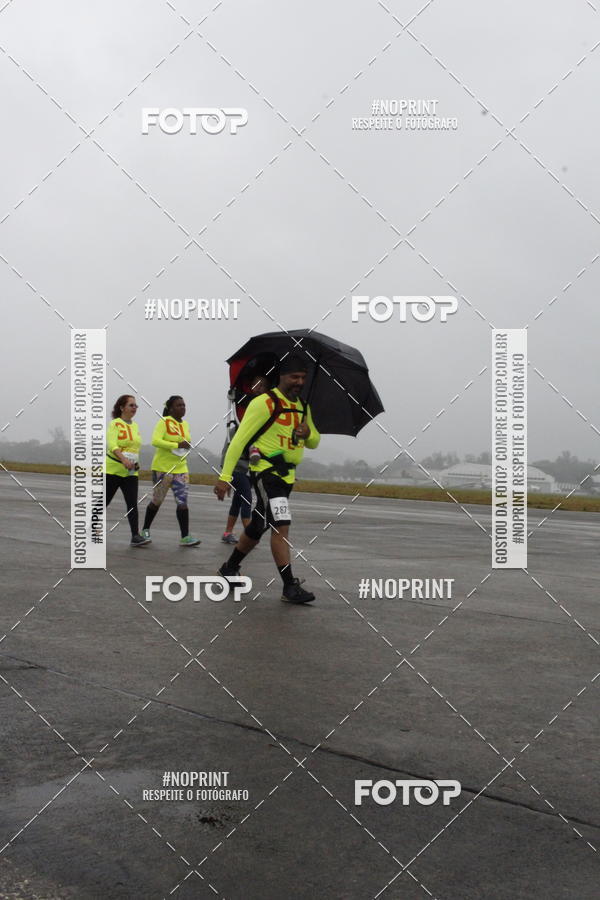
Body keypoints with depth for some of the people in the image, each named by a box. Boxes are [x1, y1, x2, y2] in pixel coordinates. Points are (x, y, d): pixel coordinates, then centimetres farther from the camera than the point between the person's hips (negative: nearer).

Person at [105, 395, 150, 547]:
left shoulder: (135, 426, 11)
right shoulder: (115, 424, -9)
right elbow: (112, 445, -23)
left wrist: (135, 462, 7)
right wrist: (124, 459, -37)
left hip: (130, 472, 5)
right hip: (112, 470, -5)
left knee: (132, 503, -6)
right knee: (104, 501, 6)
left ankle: (135, 536, -11)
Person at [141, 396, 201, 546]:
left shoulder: (185, 424, 11)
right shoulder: (164, 422, -10)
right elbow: (155, 441, -24)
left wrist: (187, 446, 7)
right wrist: (177, 445, -29)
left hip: (181, 469, 5)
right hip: (162, 468, -5)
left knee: (182, 502, -5)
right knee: (157, 501, 7)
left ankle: (185, 537, -6)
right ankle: (145, 530, 27)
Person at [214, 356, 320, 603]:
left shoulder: (303, 407, 13)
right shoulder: (265, 403, -11)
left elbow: (314, 442, 20)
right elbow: (239, 440, -13)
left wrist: (308, 433, -6)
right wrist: (225, 476, -19)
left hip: (286, 475, 8)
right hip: (266, 471, -8)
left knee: (257, 528, 17)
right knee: (281, 526, -17)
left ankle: (230, 569, 35)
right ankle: (290, 587, -14)